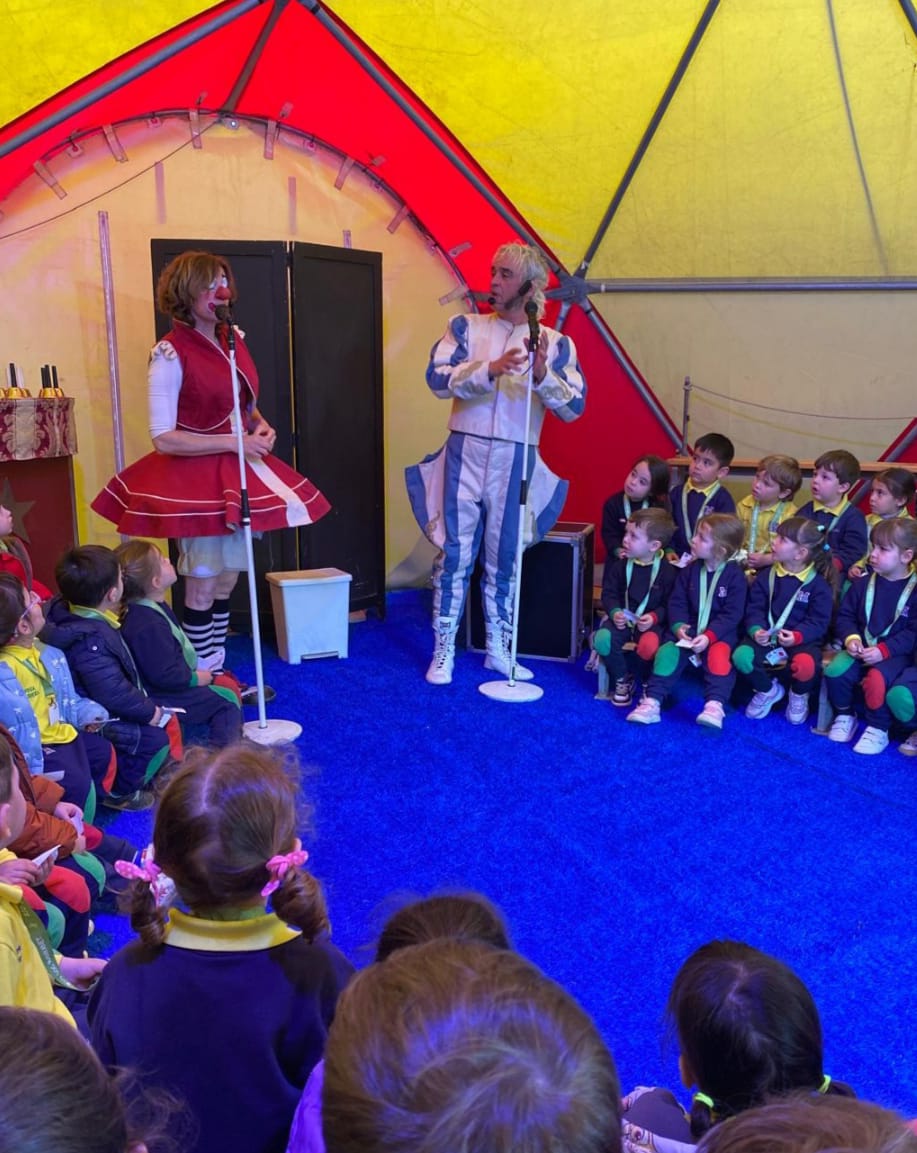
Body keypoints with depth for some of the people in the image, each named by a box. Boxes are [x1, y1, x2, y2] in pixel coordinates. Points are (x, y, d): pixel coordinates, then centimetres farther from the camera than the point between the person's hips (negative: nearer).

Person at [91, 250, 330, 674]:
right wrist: (235, 442, -20)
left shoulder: (234, 340, 7)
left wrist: (260, 426, -1)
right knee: (203, 586, 0)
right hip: (195, 478, -7)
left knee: (226, 580, 13)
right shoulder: (170, 353, -15)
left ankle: (217, 671, 27)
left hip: (238, 471, 7)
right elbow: (163, 438, -18)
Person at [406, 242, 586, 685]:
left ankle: (498, 649, 25)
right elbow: (437, 378, -10)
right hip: (464, 454, -1)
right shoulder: (466, 326, 5)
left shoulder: (555, 343, 6)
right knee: (455, 555, 1)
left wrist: (542, 374, -21)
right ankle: (444, 652, 13)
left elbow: (574, 407, -5)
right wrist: (490, 369, -23)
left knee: (505, 560, 10)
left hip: (516, 462, 1)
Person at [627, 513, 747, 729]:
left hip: (721, 631, -3)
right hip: (690, 628, 4)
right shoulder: (691, 569, 4)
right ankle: (652, 702, -19)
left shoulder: (734, 575, -9)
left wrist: (709, 636, -25)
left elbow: (732, 614, -13)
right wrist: (678, 626, -16)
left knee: (718, 655, -33)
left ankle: (715, 705, -35)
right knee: (668, 651, -19)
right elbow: (677, 602, 4)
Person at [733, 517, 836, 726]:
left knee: (805, 665, -36)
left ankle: (799, 695, 5)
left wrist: (797, 636, -29)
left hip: (802, 639, -3)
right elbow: (754, 609, 1)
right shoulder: (766, 576, 4)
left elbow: (818, 622, -10)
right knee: (741, 656, -25)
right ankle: (768, 690, 9)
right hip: (767, 636, 3)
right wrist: (756, 630, -20)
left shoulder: (818, 584, -6)